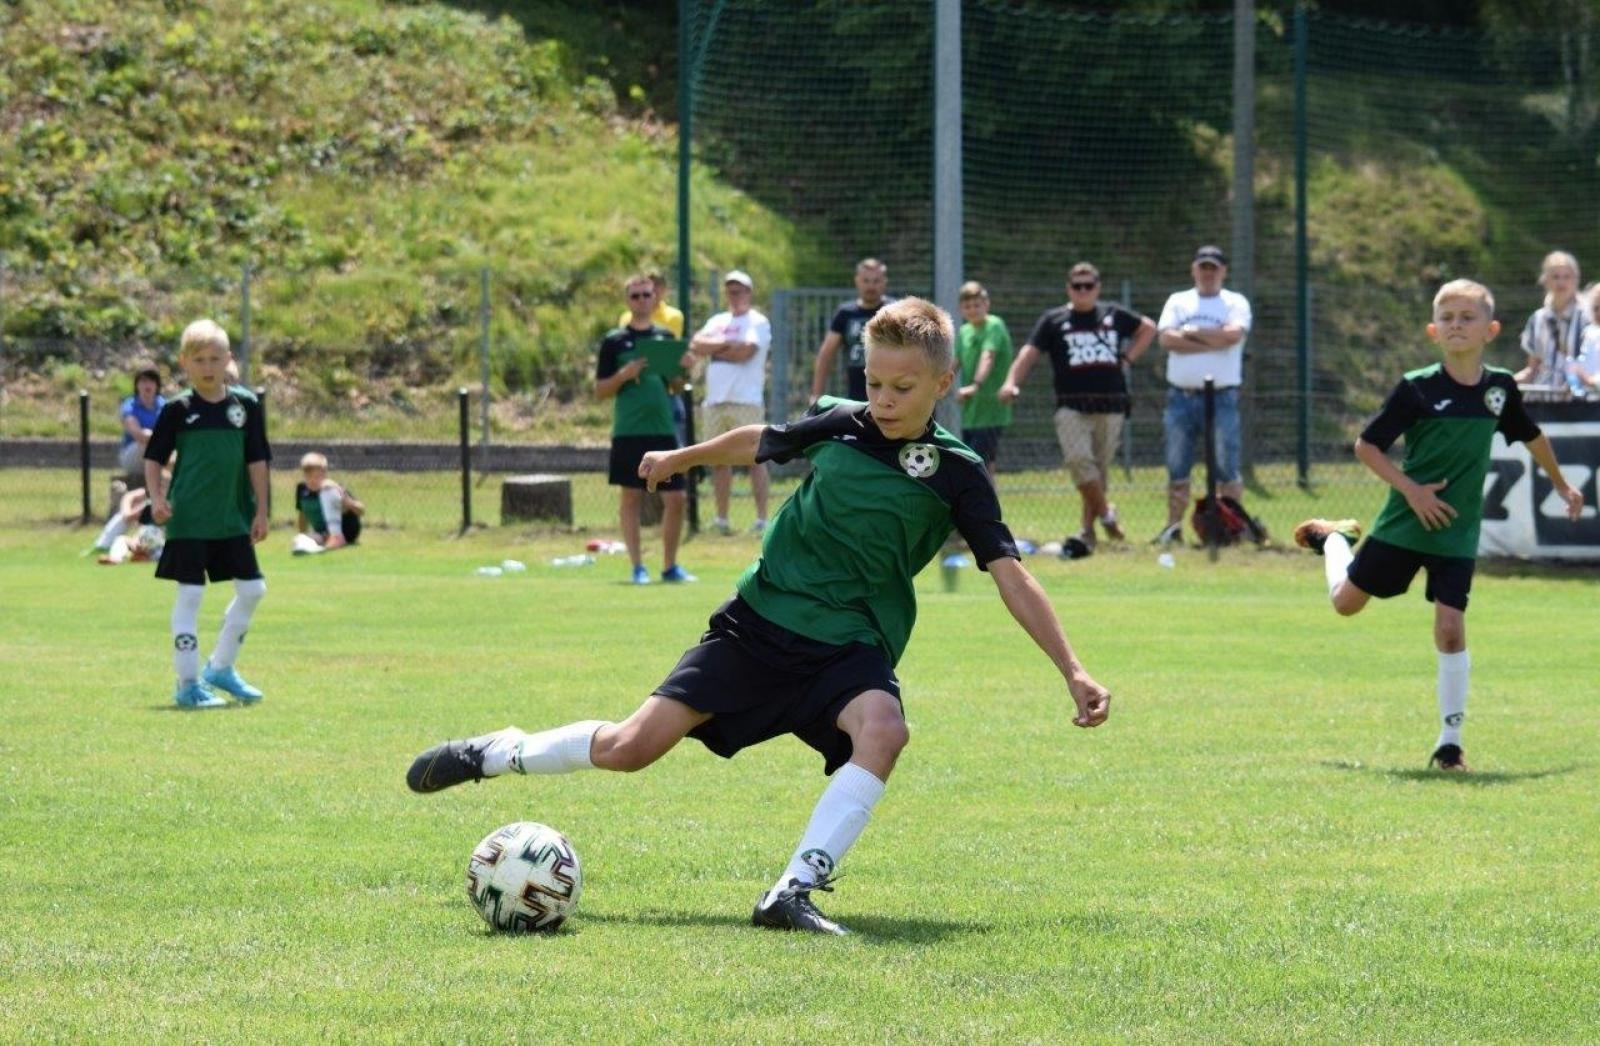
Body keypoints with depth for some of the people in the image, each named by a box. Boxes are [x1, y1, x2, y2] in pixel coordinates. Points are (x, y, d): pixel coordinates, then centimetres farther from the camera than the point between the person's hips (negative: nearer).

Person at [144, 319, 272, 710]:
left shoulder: (245, 404, 3)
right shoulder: (178, 409, -4)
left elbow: (257, 460, 6)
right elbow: (153, 457, 1)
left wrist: (260, 510, 4)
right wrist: (156, 498, -12)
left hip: (233, 518, 4)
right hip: (188, 518, -4)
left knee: (252, 589, 6)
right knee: (190, 594, -3)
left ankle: (221, 667, 22)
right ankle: (188, 683, 2)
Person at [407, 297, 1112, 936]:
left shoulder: (956, 475, -10)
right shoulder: (839, 425, -4)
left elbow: (1011, 576, -11)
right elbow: (758, 442, 17)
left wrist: (1073, 671, -17)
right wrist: (682, 458, 33)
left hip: (850, 645, -1)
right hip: (762, 620, 1)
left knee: (883, 730, -35)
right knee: (632, 747, -4)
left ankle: (795, 891, -35)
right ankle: (498, 755, 21)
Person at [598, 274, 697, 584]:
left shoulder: (666, 337, 12)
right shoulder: (614, 341, 2)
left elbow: (676, 388, 16)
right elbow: (600, 391, 1)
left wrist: (683, 370, -5)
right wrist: (624, 375, -15)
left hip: (664, 429, 3)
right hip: (629, 431, -3)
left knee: (677, 499, 1)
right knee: (631, 498, 2)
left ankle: (670, 565, 13)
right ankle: (637, 567, 8)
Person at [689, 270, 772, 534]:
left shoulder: (757, 322, 0)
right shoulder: (717, 322, 19)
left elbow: (745, 351, -15)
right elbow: (696, 345, 5)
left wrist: (712, 348, -1)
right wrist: (726, 343, -8)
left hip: (746, 400, -7)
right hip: (715, 401, 7)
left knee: (754, 458, -8)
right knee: (719, 460, 8)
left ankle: (762, 519, -10)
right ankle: (721, 519, 14)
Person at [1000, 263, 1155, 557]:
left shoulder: (1114, 316, 13)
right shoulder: (1054, 320, 6)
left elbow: (1148, 328, 28)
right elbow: (1030, 352, -4)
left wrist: (1128, 357, 14)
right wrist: (1012, 382, -21)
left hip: (1110, 406, 2)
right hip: (1071, 406, -2)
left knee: (1099, 468, 2)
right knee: (1078, 459, -21)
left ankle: (1087, 532, 9)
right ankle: (1105, 512, -5)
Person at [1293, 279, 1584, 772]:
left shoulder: (1500, 387, -2)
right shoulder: (1417, 388, -14)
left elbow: (1532, 436, 18)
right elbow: (1366, 445, -10)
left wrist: (1561, 485, 27)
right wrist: (1411, 489, -18)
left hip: (1457, 534, 1)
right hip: (1404, 523, -1)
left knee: (1450, 628, -8)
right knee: (1346, 601, 13)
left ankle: (1450, 740, 1)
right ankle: (1334, 537, 46)